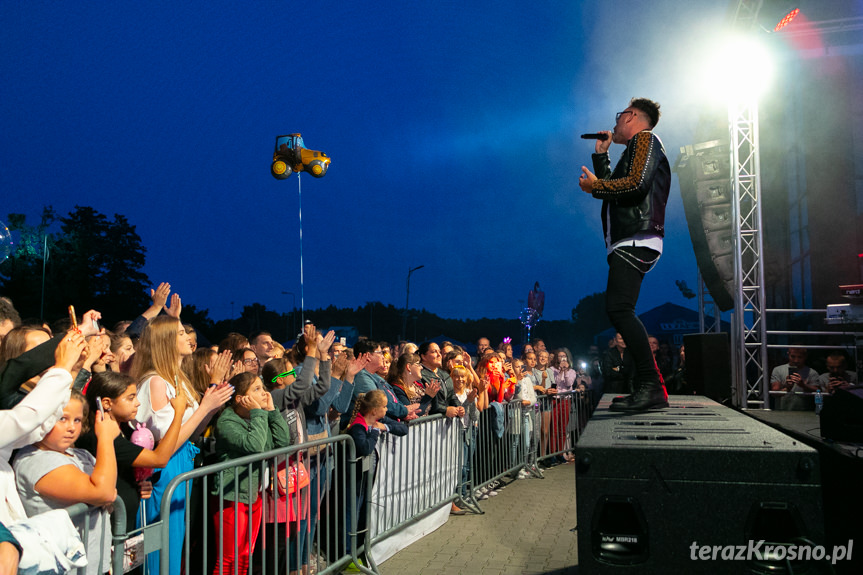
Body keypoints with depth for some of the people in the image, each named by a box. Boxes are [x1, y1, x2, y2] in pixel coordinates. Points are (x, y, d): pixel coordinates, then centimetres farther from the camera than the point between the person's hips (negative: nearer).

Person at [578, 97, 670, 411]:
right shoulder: (635, 149, 30)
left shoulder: (645, 139, 1)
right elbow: (613, 188, 31)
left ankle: (651, 386, -24)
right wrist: (601, 154, 32)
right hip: (628, 244, 10)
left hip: (636, 241, -10)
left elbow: (637, 184, -16)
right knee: (620, 311, 6)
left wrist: (595, 185, -5)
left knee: (619, 308, -22)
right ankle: (648, 389, 5)